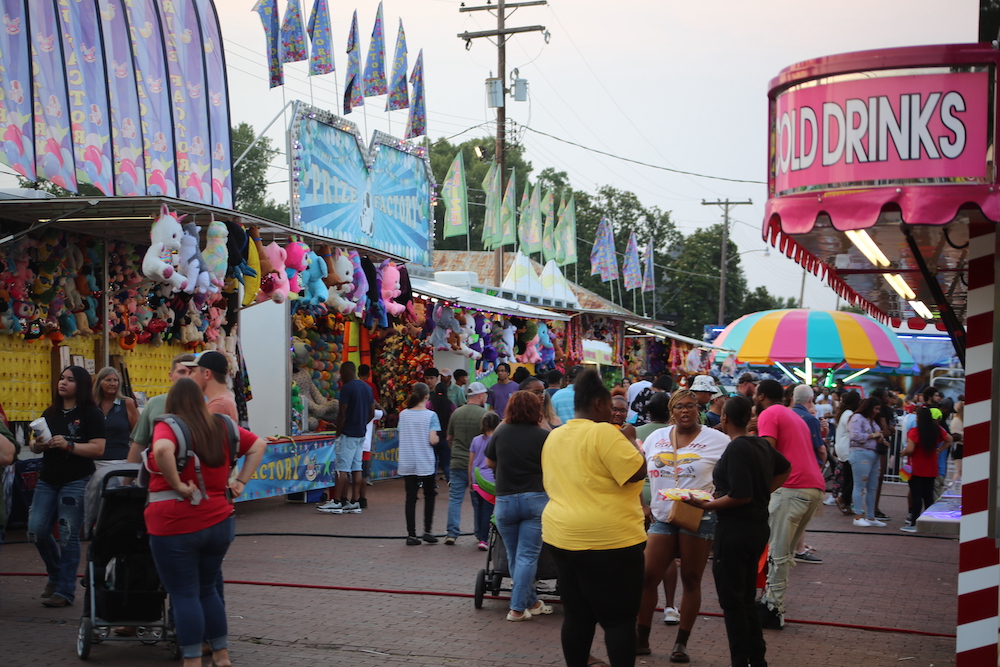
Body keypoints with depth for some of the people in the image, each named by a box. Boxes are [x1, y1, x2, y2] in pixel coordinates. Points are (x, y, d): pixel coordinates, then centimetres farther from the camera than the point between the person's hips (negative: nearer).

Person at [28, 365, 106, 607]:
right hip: (47, 480, 6)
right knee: (36, 531, 2)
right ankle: (56, 574, 27)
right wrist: (38, 445, -5)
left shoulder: (91, 413, -5)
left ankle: (65, 591, 6)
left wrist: (68, 445, -23)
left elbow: (98, 449, -13)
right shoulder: (50, 413, 14)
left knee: (68, 536, -3)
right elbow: (34, 446, 18)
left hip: (76, 481, -6)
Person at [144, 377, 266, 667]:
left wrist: (177, 484, -21)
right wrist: (240, 482, 11)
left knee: (184, 595, 3)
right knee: (208, 590, 20)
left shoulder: (168, 426, -11)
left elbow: (163, 449, -33)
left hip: (176, 524, -6)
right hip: (219, 521, 6)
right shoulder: (221, 427, 6)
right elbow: (258, 445, 14)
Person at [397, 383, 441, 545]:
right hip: (425, 463, -3)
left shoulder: (403, 414, 2)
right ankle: (427, 531, 8)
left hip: (407, 463, 3)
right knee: (429, 495, 14)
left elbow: (401, 437, 4)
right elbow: (432, 440, -15)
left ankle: (411, 534, 3)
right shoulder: (430, 415, -9)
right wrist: (437, 438, 6)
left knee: (410, 498, 5)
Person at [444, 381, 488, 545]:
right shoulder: (484, 414, -10)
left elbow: (449, 438, 15)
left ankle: (452, 533, 1)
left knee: (455, 498, 6)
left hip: (457, 462, 3)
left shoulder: (456, 413, 4)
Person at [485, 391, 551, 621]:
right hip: (535, 499, -2)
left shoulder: (500, 433, 0)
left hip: (505, 501, 2)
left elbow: (490, 463, 13)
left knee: (514, 556, 15)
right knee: (528, 556, 1)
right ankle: (518, 608, 0)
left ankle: (531, 602, 22)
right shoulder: (543, 436, -6)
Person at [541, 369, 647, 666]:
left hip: (562, 536, 7)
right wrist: (630, 442, -2)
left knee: (577, 616, 12)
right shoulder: (604, 433, -13)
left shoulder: (554, 437, 11)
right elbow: (638, 472, -17)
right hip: (609, 540, -7)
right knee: (619, 619, 0)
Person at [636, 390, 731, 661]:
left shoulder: (717, 440, -4)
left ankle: (681, 643, 14)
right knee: (646, 578, 1)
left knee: (691, 580, 4)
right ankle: (641, 639, 13)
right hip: (662, 517, 4)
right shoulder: (656, 438, 9)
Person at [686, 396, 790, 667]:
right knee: (746, 599, 18)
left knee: (731, 600, 1)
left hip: (735, 530, -9)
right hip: (758, 527, 9)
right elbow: (784, 468, 27)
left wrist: (707, 505, -15)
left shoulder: (736, 449, -19)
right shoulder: (761, 444, 8)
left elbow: (740, 496, -24)